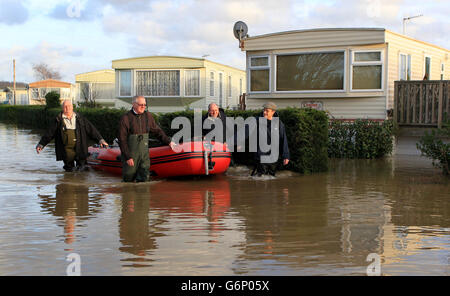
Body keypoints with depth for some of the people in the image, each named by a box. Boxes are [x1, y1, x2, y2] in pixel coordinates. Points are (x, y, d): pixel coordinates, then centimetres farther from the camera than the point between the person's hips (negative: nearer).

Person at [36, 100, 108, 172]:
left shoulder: (80, 118, 10)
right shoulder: (59, 120, 6)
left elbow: (91, 129, 11)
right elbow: (49, 133, 8)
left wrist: (100, 139, 6)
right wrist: (41, 144, 4)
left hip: (79, 148, 1)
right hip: (66, 149, -1)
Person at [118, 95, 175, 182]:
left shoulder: (147, 116, 5)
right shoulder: (125, 118, -11)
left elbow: (157, 130, 19)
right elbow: (122, 140, -11)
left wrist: (168, 141, 19)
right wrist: (128, 157, -14)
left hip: (144, 154, 4)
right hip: (130, 154, -4)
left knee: (144, 178, -3)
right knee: (129, 179, 4)